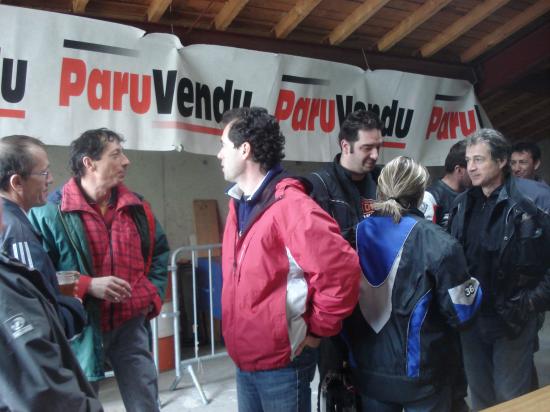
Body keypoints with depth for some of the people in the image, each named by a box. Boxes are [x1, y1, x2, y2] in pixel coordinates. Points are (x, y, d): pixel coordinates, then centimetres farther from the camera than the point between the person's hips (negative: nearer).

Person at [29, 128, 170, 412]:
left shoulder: (137, 208, 5)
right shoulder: (50, 212, -12)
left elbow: (159, 252, 16)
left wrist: (152, 294, 2)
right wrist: (88, 285, -21)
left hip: (131, 325, 4)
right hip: (81, 330, -3)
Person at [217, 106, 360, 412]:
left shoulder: (290, 206, -22)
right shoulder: (239, 203, 6)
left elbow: (342, 271, -27)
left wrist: (317, 329, -15)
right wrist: (238, 338, 14)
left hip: (281, 362, -8)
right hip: (244, 357, 8)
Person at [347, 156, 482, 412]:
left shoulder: (356, 235, -7)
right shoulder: (438, 243, -18)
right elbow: (460, 313, -13)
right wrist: (473, 285, 6)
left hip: (367, 370, 3)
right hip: (421, 375, -3)